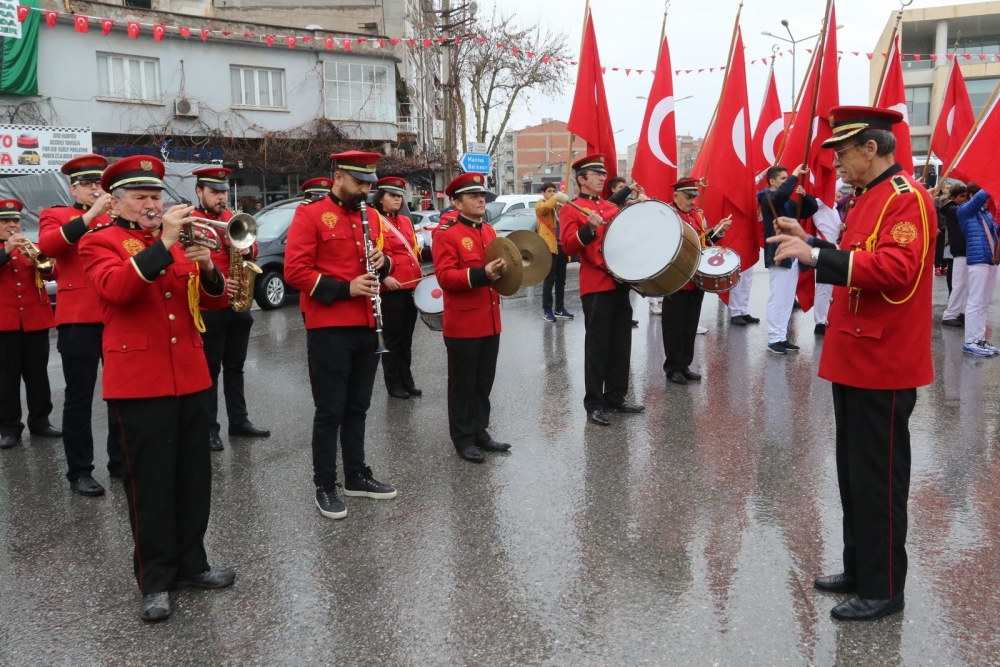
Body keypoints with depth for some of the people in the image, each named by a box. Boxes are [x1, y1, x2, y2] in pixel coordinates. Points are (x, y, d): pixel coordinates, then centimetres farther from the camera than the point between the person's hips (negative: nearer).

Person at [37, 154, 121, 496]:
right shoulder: (55, 216, 5)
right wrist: (90, 215, -20)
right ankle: (79, 472, 10)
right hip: (78, 319, -4)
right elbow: (47, 246, -16)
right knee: (79, 398, 2)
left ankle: (120, 460, 22)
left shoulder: (114, 219, 17)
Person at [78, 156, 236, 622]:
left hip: (189, 376, 6)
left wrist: (206, 268, -11)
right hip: (137, 380, -5)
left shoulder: (179, 241, 16)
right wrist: (163, 244, -25)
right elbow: (116, 289, -21)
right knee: (150, 481, 1)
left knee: (194, 477, 11)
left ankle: (191, 563, 25)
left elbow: (215, 300, 9)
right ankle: (155, 581, 12)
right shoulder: (99, 242, 1)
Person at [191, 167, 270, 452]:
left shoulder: (234, 218, 12)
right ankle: (209, 429, 10)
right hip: (207, 307, -6)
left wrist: (248, 249, -11)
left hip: (238, 304, 6)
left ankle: (239, 420, 25)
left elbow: (251, 246, 13)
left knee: (235, 366, 15)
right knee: (209, 369, 2)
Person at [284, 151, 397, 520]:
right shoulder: (310, 214, -7)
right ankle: (325, 486, 13)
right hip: (328, 329, -6)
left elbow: (381, 261, 21)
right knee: (330, 410, 1)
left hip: (366, 327, 6)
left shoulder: (371, 217, 13)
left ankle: (357, 475, 28)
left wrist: (382, 262, -3)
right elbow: (294, 271, -13)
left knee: (357, 407, 15)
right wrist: (344, 288, -20)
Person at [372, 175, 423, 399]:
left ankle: (407, 380, 22)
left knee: (407, 336, 13)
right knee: (393, 337, 1)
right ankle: (394, 384, 11)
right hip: (391, 288, -7)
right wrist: (384, 277, -24)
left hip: (412, 286, 7)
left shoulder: (406, 221, 16)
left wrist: (419, 276, 13)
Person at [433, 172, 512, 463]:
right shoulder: (446, 234, -10)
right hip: (463, 323, -7)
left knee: (484, 382, 15)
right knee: (463, 383, 4)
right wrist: (482, 274, -28)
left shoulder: (490, 231, 13)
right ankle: (463, 439, 14)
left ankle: (480, 432, 27)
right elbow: (445, 276, -19)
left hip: (490, 321, 7)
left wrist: (504, 269, 2)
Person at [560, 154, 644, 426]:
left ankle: (616, 397, 23)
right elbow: (568, 247, -13)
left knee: (621, 346, 11)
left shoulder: (611, 207, 18)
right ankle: (594, 404, 5)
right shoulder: (572, 210, -3)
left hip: (620, 284, 7)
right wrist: (589, 229, -28)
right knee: (597, 347, -3)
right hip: (596, 287, -7)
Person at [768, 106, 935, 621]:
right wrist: (808, 241, 10)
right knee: (853, 473, 16)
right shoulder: (867, 197, 15)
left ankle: (884, 589, 14)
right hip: (852, 358, 10)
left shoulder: (907, 198, -15)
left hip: (882, 363, -10)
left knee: (878, 477, 0)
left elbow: (894, 269, -28)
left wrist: (815, 256, -30)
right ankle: (859, 570, 30)